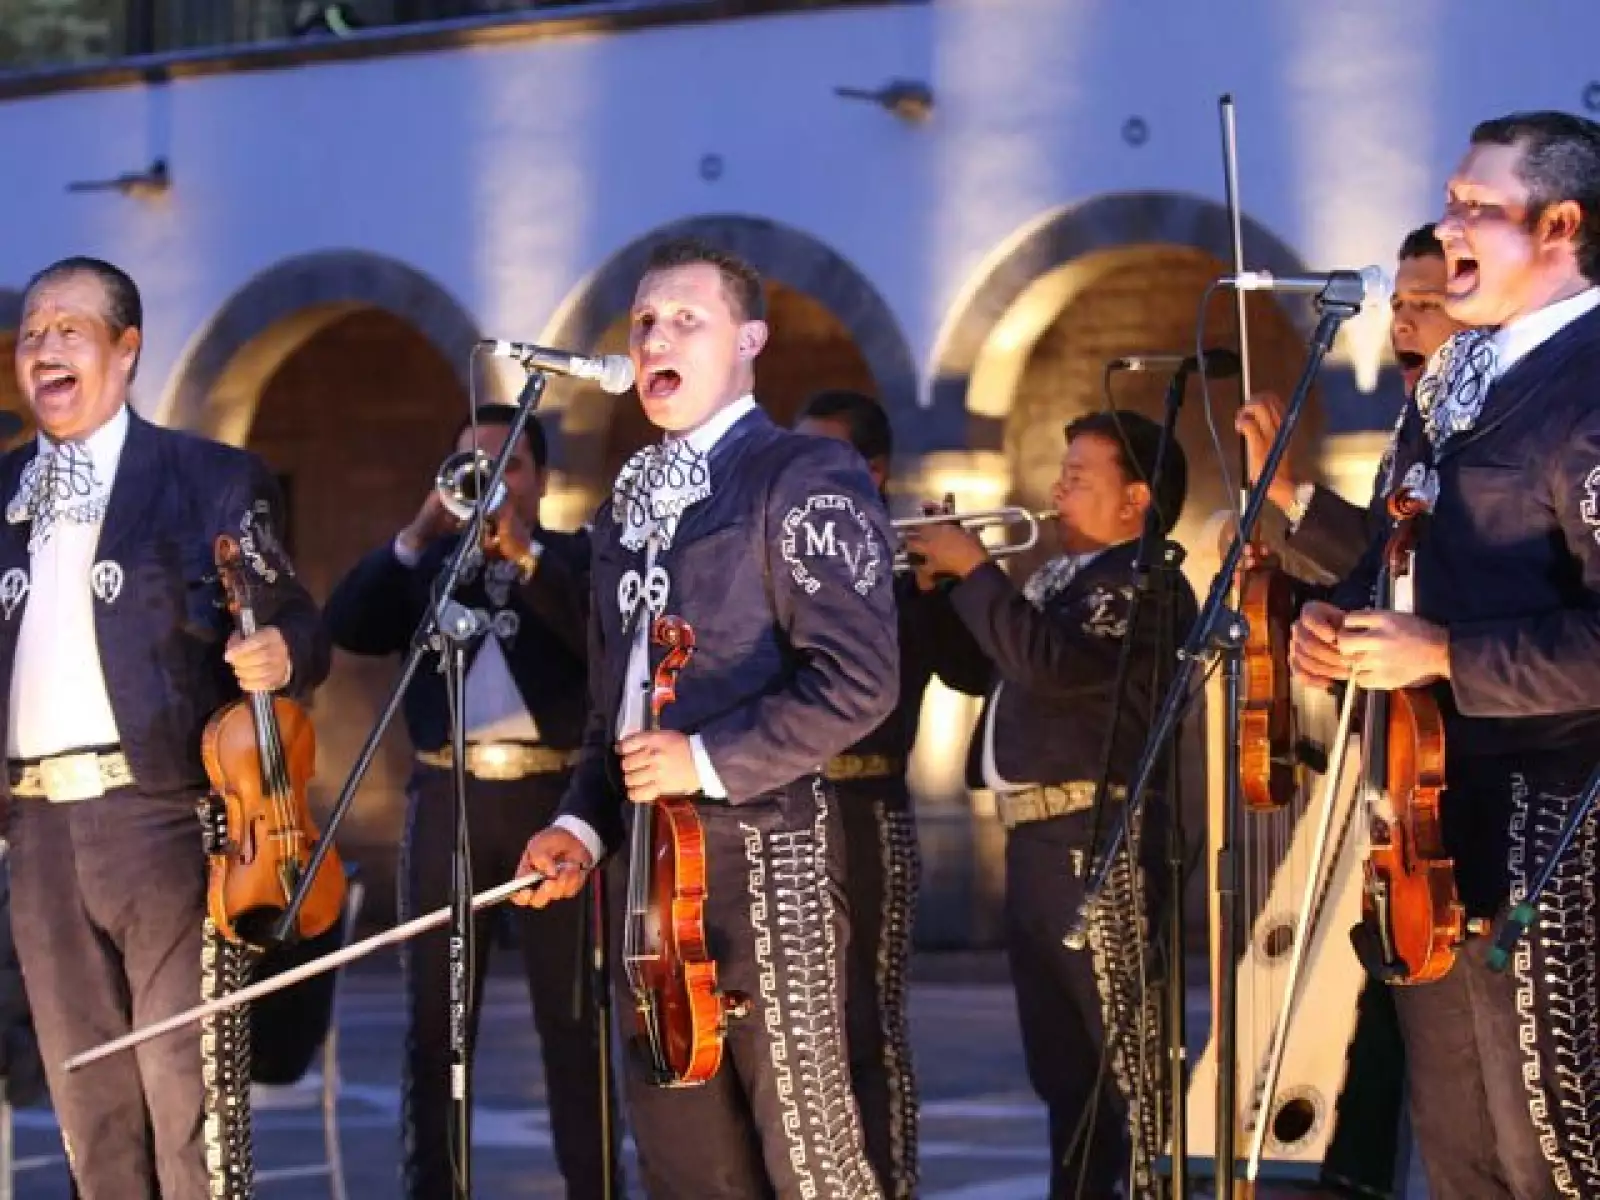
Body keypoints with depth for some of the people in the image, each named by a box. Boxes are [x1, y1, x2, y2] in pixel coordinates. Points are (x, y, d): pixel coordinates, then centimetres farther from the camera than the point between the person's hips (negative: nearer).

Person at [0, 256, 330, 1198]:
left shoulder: (213, 480, 3)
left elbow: (292, 629, 0)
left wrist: (280, 654, -22)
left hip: (167, 815, -5)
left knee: (191, 1090, -7)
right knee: (89, 1099, 10)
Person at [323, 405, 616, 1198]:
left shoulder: (576, 558, 8)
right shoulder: (426, 563, 14)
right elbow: (345, 627, -1)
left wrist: (525, 553, -15)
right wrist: (417, 538, -10)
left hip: (552, 797, -2)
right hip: (447, 799, 2)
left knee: (572, 1017, -1)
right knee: (435, 1017, 3)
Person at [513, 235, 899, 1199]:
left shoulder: (806, 477, -6)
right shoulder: (633, 498, 18)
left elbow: (857, 683, -15)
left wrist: (707, 760, -18)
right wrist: (585, 824, 9)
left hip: (764, 862, -8)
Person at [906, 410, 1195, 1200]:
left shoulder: (1145, 583, -10)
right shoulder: (1061, 579, 21)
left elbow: (1046, 665, -24)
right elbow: (988, 670, 26)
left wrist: (974, 572, -14)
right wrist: (936, 585, 13)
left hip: (1097, 840, -10)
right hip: (1035, 840, 10)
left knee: (1124, 1050, -13)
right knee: (1062, 1057, 14)